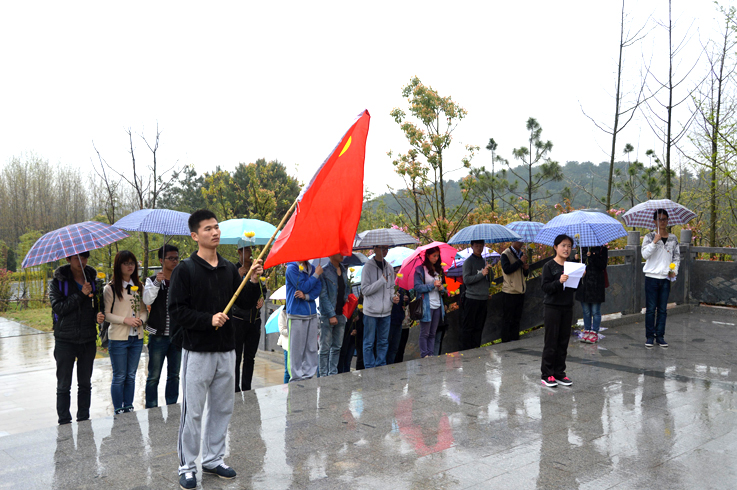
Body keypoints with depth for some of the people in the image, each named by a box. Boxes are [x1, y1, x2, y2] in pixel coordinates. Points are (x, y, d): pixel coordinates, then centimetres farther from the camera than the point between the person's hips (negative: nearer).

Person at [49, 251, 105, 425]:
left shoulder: (92, 279, 7)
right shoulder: (58, 282, -2)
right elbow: (58, 307, -14)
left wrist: (98, 315, -6)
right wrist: (81, 295, -21)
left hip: (88, 340, 3)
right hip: (65, 340, -3)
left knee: (85, 384, 11)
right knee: (63, 386, 3)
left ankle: (84, 421, 22)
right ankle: (64, 423, 11)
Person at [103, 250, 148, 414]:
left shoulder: (139, 286, 10)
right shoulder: (111, 288, -5)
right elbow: (105, 313, -7)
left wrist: (141, 319, -7)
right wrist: (125, 320, -18)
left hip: (137, 338, 5)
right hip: (118, 338, -5)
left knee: (131, 376, 13)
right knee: (119, 377, 3)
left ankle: (129, 407, 23)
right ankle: (118, 410, 14)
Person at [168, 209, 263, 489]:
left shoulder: (229, 269, 8)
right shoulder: (185, 270, -8)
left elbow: (246, 305, 9)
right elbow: (176, 311, -12)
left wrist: (253, 282, -8)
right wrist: (208, 319, -21)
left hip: (226, 351, 5)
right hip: (197, 352, -5)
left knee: (222, 408, 13)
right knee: (193, 411, 2)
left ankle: (213, 459, 29)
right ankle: (187, 466, 17)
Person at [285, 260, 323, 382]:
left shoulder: (312, 269, 12)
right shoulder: (292, 268, -6)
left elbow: (318, 288, 3)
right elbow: (303, 287, -13)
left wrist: (306, 296, -14)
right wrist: (316, 275, -6)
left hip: (311, 313, 6)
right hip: (296, 315, -6)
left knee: (311, 348, 7)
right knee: (297, 349, -2)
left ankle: (310, 375, 15)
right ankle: (296, 378, 5)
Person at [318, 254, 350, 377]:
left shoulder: (343, 270, 11)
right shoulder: (324, 272, -10)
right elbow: (323, 295, -13)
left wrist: (347, 298, 5)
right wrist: (331, 315, -16)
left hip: (341, 314, 7)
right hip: (327, 315, -7)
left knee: (337, 347, 11)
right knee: (325, 347, -1)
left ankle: (333, 373, 20)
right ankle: (324, 375, 7)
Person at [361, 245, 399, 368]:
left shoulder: (389, 268, 10)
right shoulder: (368, 267, -8)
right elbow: (365, 290, -12)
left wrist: (393, 297, 0)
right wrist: (382, 280, -18)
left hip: (386, 311, 5)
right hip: (371, 311, -5)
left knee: (383, 341, 12)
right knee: (369, 343, 2)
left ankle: (381, 367, 23)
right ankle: (370, 369, 11)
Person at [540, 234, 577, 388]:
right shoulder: (549, 266, -6)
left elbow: (574, 289, 12)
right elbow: (545, 287, -13)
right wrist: (559, 281, -27)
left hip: (567, 307, 5)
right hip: (552, 307, -5)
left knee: (563, 342, 9)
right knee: (551, 342, -2)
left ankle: (559, 373, 18)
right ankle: (547, 375, 6)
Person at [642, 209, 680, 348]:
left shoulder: (673, 238, 10)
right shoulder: (649, 237, -1)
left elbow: (677, 257, 16)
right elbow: (645, 254, -14)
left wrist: (674, 270, 1)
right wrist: (655, 242, -23)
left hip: (666, 278, 3)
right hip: (652, 277, -3)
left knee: (663, 309, 6)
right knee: (651, 309, -1)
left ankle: (660, 336, 15)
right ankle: (649, 336, 7)